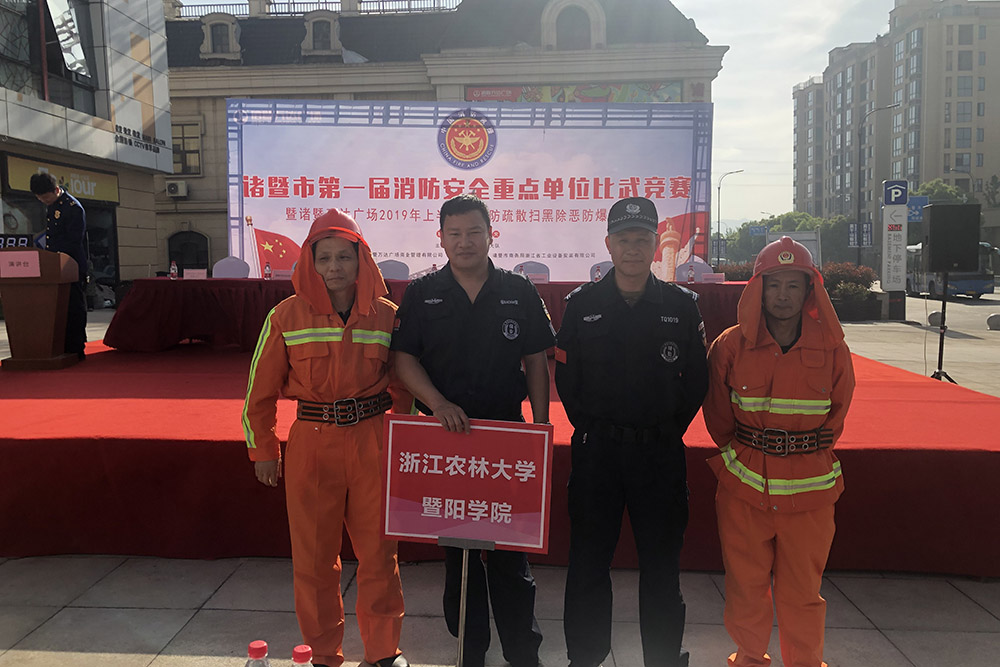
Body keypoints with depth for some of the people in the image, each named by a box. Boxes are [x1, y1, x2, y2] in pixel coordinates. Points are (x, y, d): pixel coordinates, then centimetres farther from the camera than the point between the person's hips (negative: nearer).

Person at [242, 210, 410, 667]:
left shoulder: (386, 315, 1)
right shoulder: (287, 316, -2)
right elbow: (261, 390, 4)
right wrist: (262, 450, 6)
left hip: (372, 445, 1)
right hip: (311, 445, 0)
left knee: (379, 553, 9)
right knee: (314, 557, 10)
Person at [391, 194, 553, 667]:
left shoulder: (519, 292, 5)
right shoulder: (421, 294, 5)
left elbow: (535, 360, 6)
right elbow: (404, 357, 0)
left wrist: (541, 424, 1)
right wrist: (439, 404, -15)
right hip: (443, 433, 1)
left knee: (511, 548, 2)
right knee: (455, 545, 11)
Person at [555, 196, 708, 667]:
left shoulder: (682, 306, 2)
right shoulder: (582, 303, 1)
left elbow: (696, 381, 6)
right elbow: (566, 379, 5)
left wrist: (668, 431, 3)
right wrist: (590, 429, 2)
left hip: (661, 452, 0)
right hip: (595, 450, 0)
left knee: (661, 564, 10)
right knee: (588, 561, 8)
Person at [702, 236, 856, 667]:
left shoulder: (832, 348, -3)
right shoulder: (730, 346, -4)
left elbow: (837, 413, 11)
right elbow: (718, 417, 8)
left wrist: (805, 450, 10)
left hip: (809, 490, 0)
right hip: (744, 486, 0)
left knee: (802, 591, 11)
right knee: (746, 586, 12)